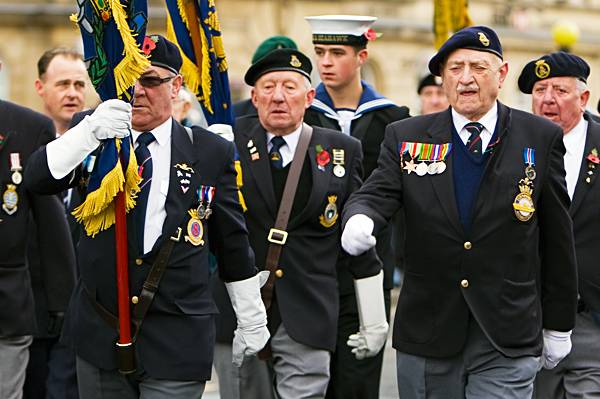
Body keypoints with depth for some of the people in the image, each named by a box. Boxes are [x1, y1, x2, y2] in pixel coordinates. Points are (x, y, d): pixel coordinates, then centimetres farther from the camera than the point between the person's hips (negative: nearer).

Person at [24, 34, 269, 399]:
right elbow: (40, 178, -13)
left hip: (176, 342, -2)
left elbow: (233, 244, 8)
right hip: (98, 334, 2)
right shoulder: (93, 137, 4)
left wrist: (252, 321, 12)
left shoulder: (211, 152, 2)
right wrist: (90, 130, -29)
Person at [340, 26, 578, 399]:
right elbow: (375, 195, -6)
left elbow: (557, 238, 6)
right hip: (426, 337, 2)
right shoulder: (406, 137, 6)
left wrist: (558, 325, 7)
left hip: (507, 342, -2)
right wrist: (359, 219, -32)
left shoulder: (541, 138, 3)